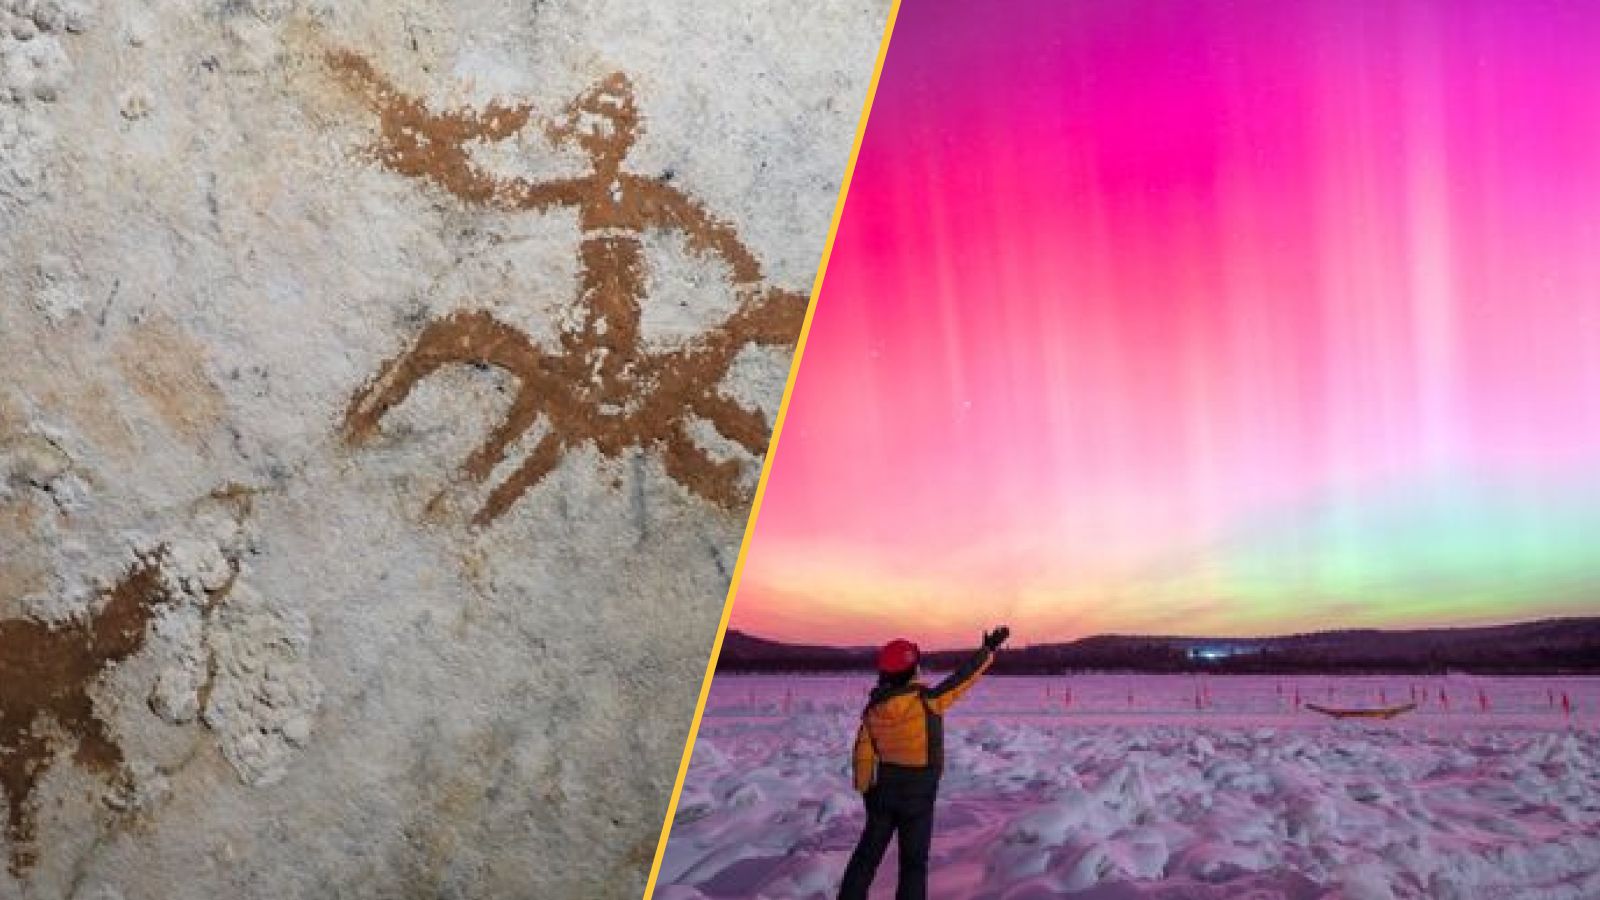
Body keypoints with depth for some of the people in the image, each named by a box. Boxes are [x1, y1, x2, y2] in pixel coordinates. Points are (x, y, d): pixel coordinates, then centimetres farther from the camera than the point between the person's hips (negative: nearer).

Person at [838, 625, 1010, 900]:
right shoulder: (928, 700, -20)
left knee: (868, 852, 15)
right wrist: (989, 649, -1)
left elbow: (862, 754, -1)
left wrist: (864, 789, 12)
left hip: (883, 791, 4)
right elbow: (963, 677, -12)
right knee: (913, 861, 7)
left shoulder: (873, 708, -7)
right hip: (917, 795, -4)